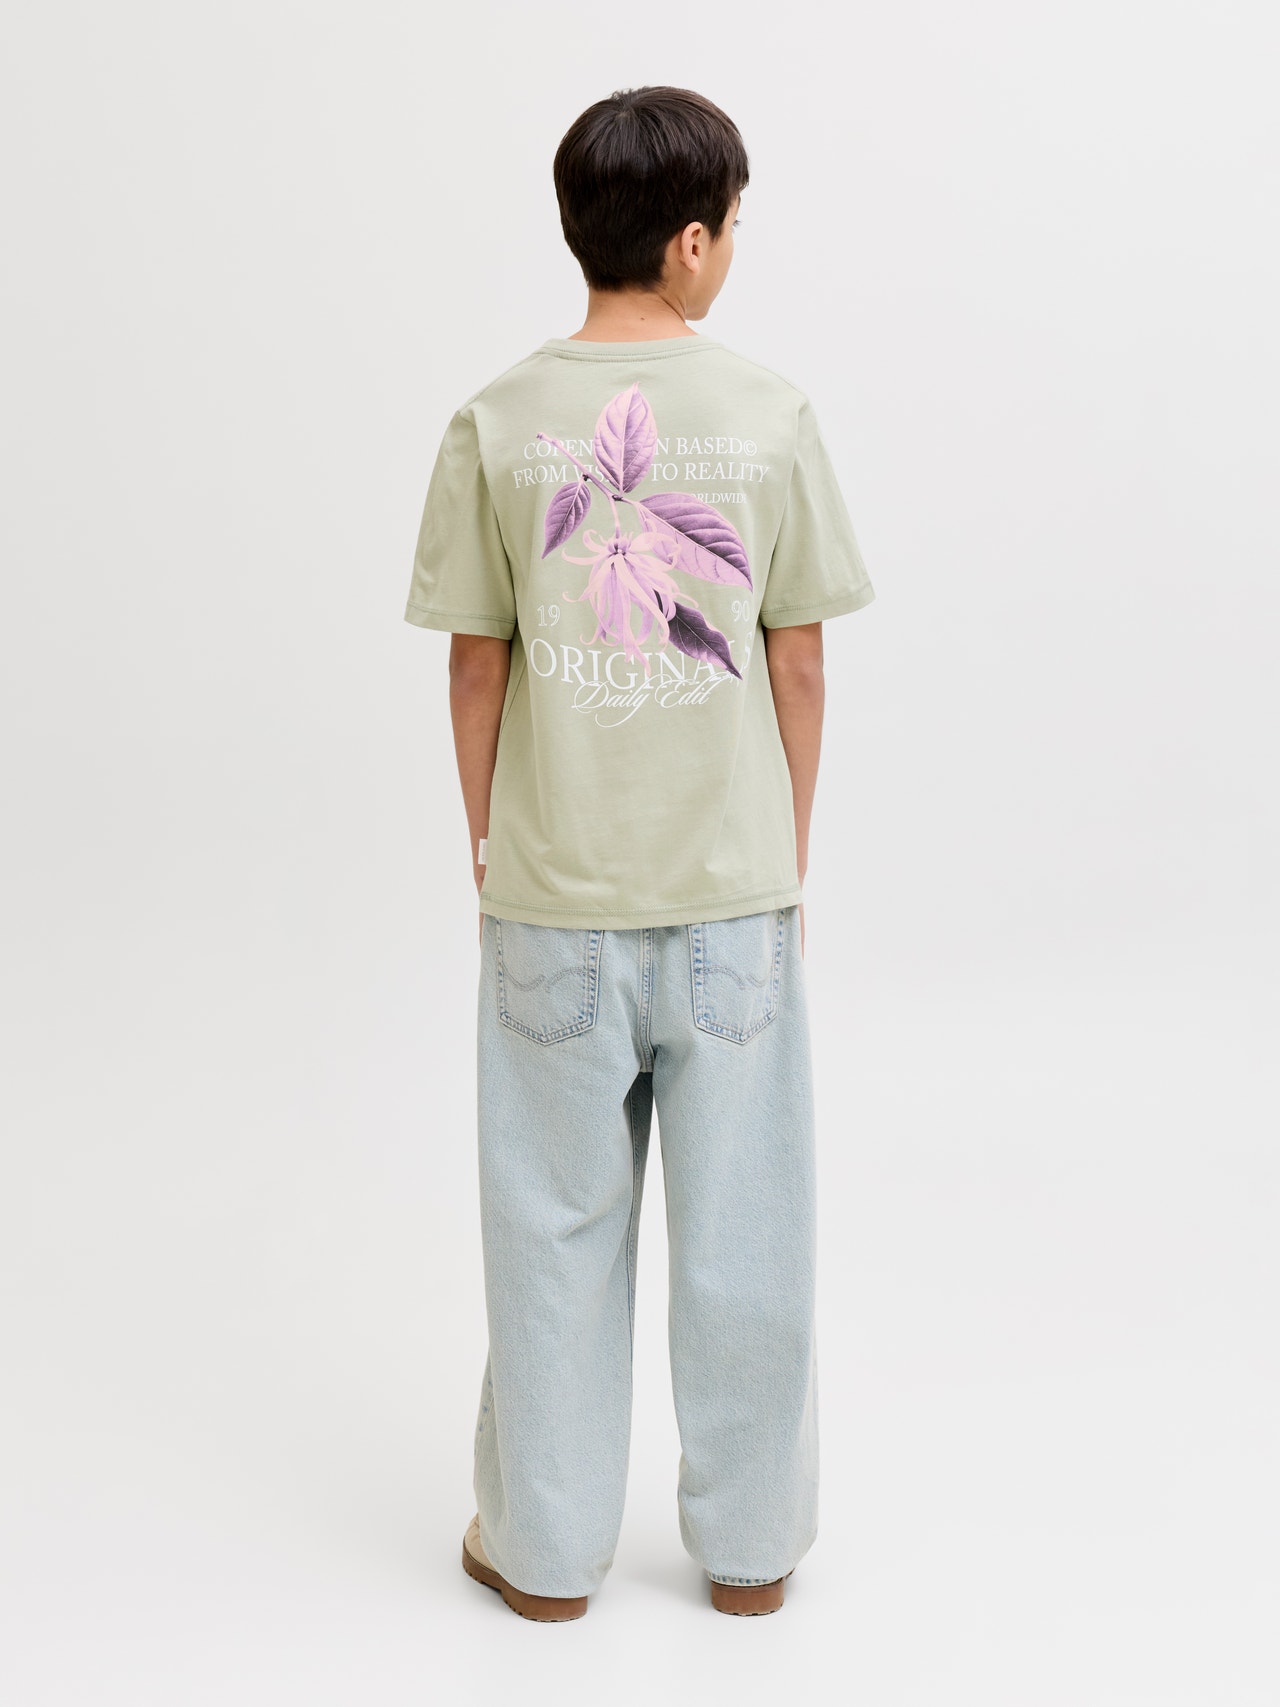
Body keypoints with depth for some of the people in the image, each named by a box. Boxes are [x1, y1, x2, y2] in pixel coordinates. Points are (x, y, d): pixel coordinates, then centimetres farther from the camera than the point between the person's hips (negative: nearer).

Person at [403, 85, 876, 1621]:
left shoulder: (496, 425, -5)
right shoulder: (769, 416, -5)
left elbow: (477, 661, -1)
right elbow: (797, 657, -1)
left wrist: (485, 835, 12)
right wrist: (789, 838, 11)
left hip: (554, 889, 0)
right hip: (732, 880, 0)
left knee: (558, 1221, 12)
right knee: (741, 1223, 12)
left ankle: (545, 1545, 26)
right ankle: (749, 1542, 27)